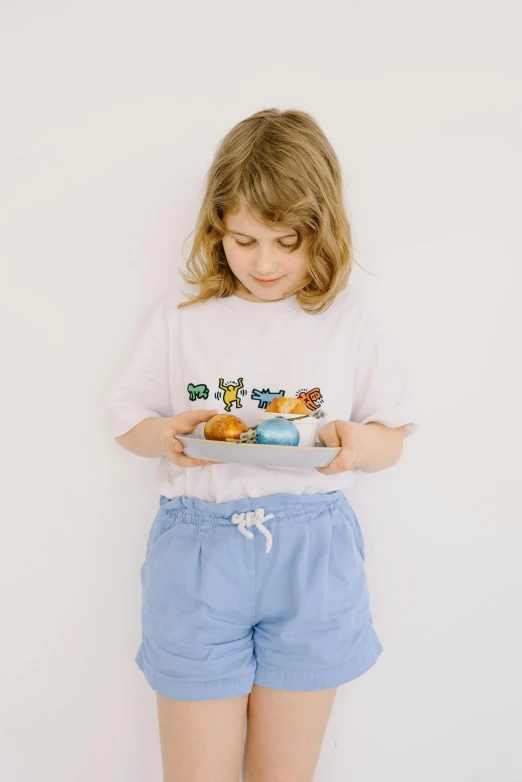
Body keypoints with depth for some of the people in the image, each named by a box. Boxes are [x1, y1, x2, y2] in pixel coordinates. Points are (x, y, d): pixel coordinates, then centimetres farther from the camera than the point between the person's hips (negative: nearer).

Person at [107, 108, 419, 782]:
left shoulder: (354, 317, 1)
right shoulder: (179, 315, 1)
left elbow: (391, 442, 6)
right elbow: (126, 421, 8)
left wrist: (354, 442, -17)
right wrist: (165, 436, -14)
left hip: (312, 556, 1)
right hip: (197, 555, 0)